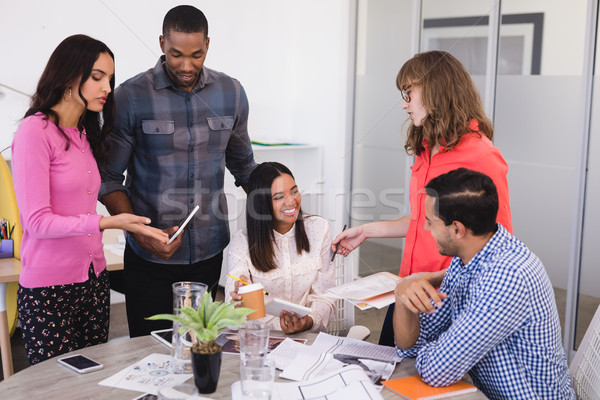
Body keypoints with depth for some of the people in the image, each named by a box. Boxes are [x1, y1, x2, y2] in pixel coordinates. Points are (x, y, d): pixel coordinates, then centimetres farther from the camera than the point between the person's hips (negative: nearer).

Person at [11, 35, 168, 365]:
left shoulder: (85, 133, 14)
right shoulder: (35, 131, -10)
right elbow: (37, 222, -14)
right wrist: (106, 222, -22)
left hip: (93, 280, 7)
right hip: (48, 289, -7)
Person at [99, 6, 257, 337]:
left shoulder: (231, 93, 3)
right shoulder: (130, 97, -8)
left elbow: (243, 166, 16)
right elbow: (108, 178, -4)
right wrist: (140, 233, -16)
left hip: (211, 251, 3)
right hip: (150, 257, -2)